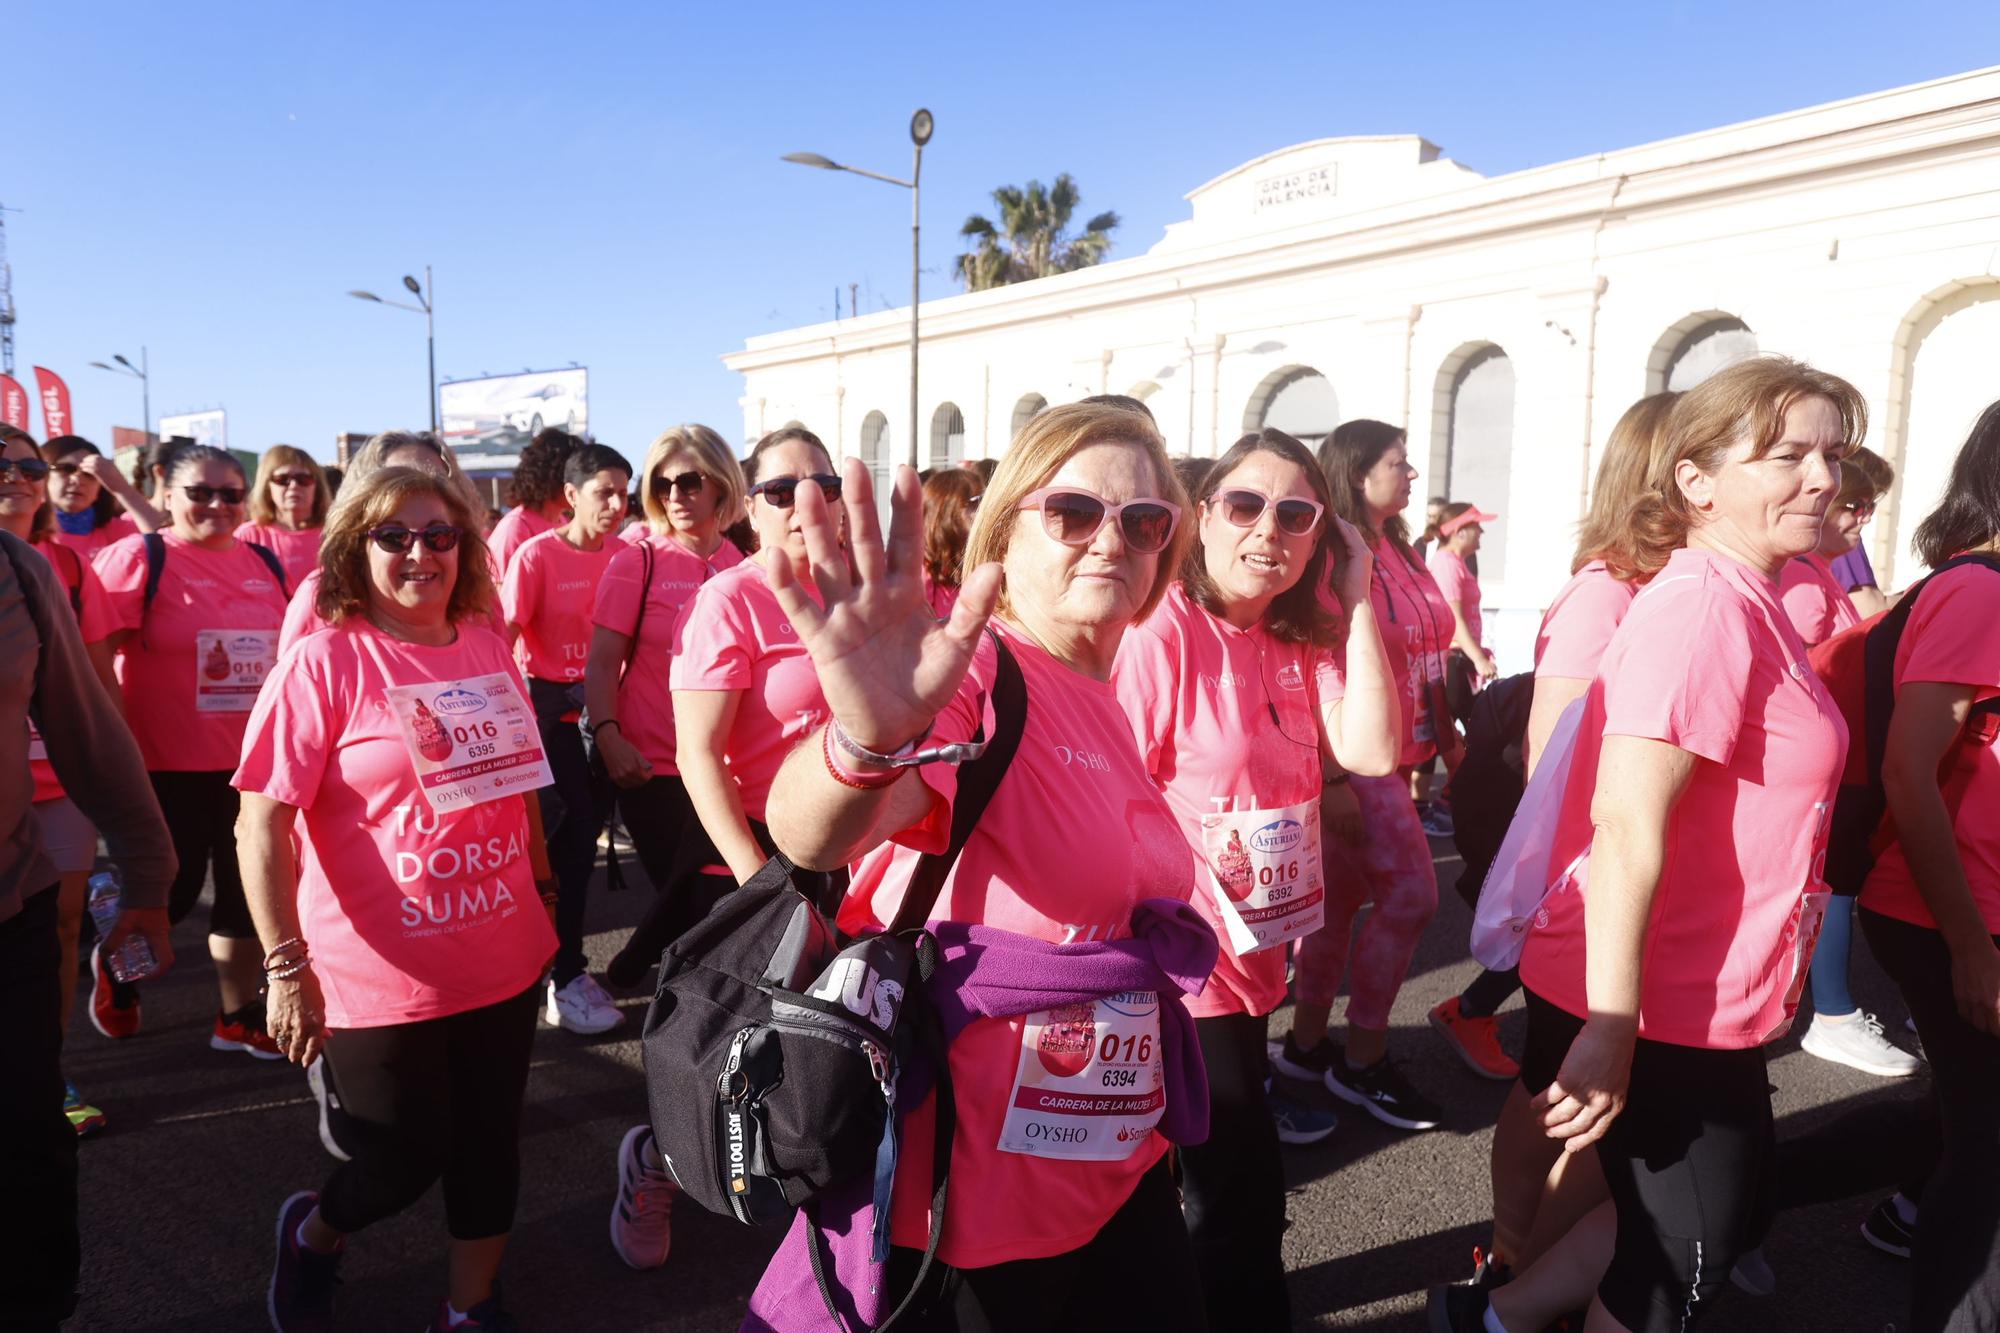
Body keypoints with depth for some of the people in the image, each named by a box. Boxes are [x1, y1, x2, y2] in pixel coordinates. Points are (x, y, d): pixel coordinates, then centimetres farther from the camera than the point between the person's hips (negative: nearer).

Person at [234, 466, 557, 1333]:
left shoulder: (486, 648, 4)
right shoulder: (325, 660, -13)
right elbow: (262, 820, -15)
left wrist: (543, 890, 17)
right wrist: (286, 967, -18)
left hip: (503, 961, 5)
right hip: (381, 978, -5)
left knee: (489, 1145, 16)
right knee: (404, 1164, 9)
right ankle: (312, 1233, 43)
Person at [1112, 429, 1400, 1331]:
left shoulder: (1301, 640, 5)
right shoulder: (1162, 630, -19)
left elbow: (1371, 752, -11)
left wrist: (1358, 600, -12)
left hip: (1253, 947, 8)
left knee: (1237, 1179, 26)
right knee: (1240, 1194, 7)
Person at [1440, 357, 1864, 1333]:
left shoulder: (1744, 604, 9)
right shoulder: (1702, 606, -22)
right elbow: (1626, 830, -27)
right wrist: (1609, 1030, -27)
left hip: (1702, 998, 9)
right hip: (1659, 1010, -9)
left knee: (1730, 1212, 25)